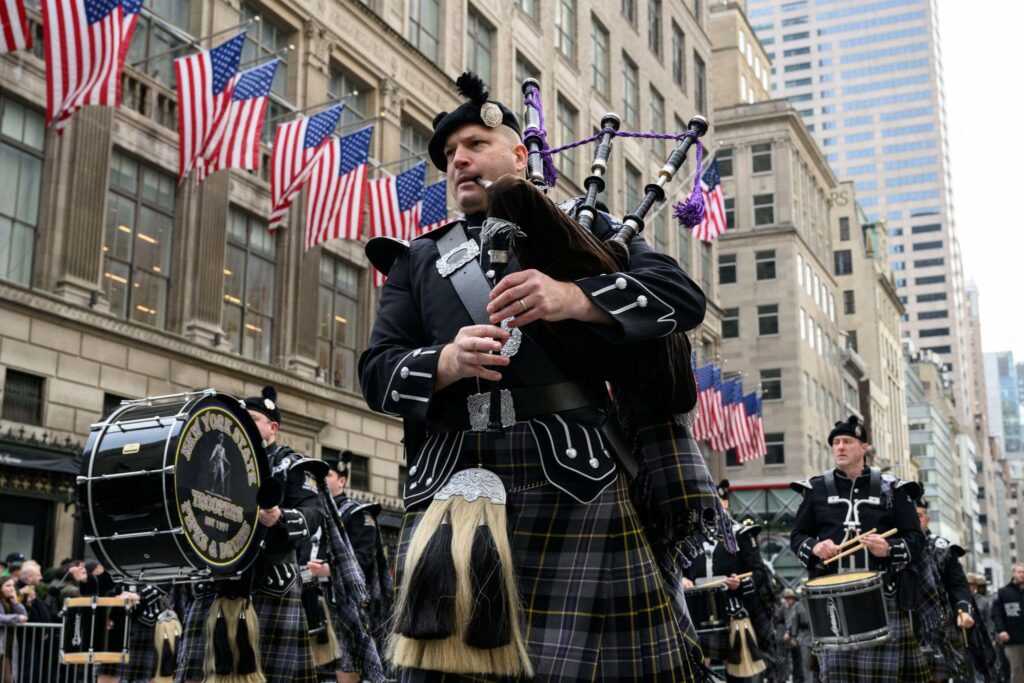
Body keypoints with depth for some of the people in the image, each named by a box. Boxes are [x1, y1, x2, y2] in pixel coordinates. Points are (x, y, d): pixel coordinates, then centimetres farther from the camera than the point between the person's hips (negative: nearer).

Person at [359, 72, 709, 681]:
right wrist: (447, 362, -10)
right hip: (451, 487, 2)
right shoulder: (418, 261, 23)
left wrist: (572, 298, -14)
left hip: (572, 477, -2)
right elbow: (378, 370, 13)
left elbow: (682, 294, 3)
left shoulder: (581, 228, 17)